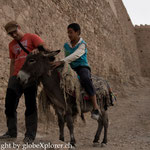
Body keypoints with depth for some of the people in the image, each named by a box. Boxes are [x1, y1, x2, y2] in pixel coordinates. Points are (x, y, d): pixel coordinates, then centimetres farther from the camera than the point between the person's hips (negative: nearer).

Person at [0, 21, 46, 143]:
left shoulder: (31, 37, 5)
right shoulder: (12, 45, 23)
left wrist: (37, 50, -28)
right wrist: (11, 78, 18)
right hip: (16, 77, 6)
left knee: (30, 104, -3)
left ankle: (30, 135, 4)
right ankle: (12, 132, 19)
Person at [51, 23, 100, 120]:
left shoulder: (82, 44, -7)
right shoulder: (66, 46, 13)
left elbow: (75, 55, -23)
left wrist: (61, 62, -34)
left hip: (82, 67, -7)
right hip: (71, 69, 7)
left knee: (85, 78, -38)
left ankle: (96, 107, -37)